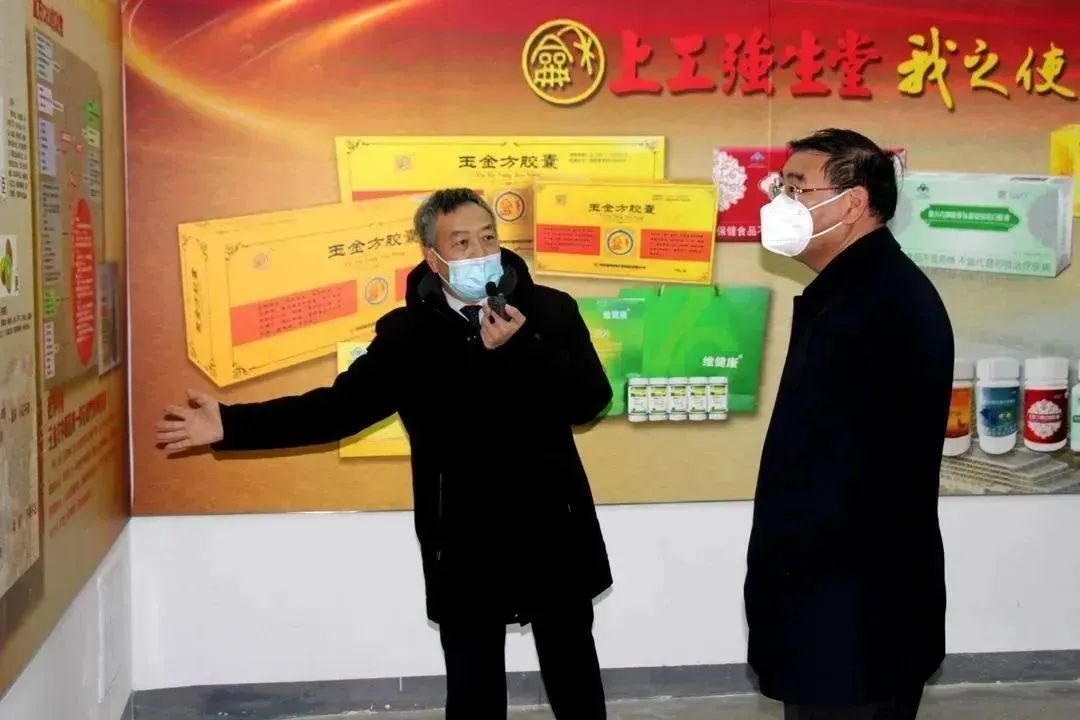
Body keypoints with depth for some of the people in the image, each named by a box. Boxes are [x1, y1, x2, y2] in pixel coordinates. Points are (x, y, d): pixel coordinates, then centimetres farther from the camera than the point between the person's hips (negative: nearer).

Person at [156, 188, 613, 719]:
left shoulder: (550, 310, -1)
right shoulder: (406, 333, -2)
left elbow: (592, 399, -10)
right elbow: (342, 405, -6)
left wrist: (521, 347, -23)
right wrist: (232, 424, -13)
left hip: (553, 532, 1)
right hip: (464, 546, 0)